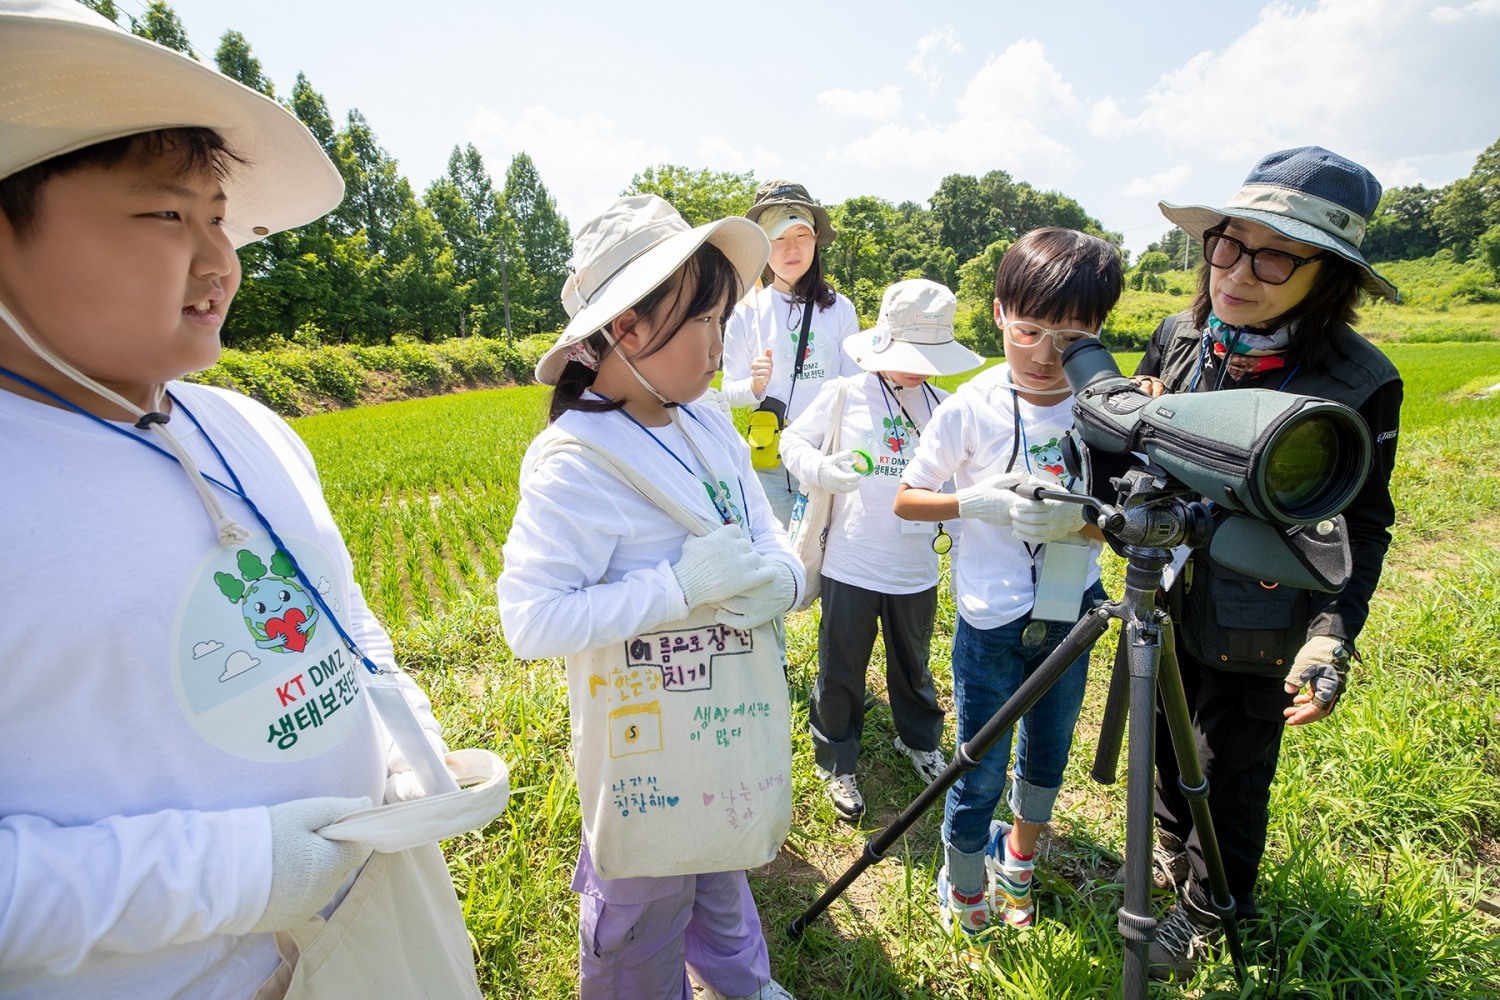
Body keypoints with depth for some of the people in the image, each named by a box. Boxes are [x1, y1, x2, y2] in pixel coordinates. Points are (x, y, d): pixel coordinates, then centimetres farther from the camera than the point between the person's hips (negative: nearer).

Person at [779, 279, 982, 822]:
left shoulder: (941, 406, 1)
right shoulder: (843, 395, -7)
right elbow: (793, 441, 1)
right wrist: (822, 469, -18)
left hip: (916, 570, 3)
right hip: (850, 566, -3)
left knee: (913, 666, 23)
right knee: (840, 671, 10)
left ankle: (920, 741, 48)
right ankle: (836, 763, 31)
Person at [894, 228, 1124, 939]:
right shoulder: (972, 407, -12)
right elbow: (906, 499, -5)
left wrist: (1078, 518, -22)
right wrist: (975, 501, -22)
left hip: (1070, 614, 3)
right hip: (991, 621, -3)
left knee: (1047, 758, 22)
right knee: (979, 774, 9)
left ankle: (1017, 861, 51)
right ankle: (965, 894, 37)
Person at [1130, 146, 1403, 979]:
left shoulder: (1358, 381, -18)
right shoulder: (1179, 335, -6)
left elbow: (1363, 527, -11)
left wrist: (1332, 637, -22)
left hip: (1255, 629, -4)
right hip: (1164, 601, 5)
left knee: (1229, 779, 15)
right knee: (1167, 747, 25)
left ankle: (1208, 909, 42)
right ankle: (1173, 858, 53)